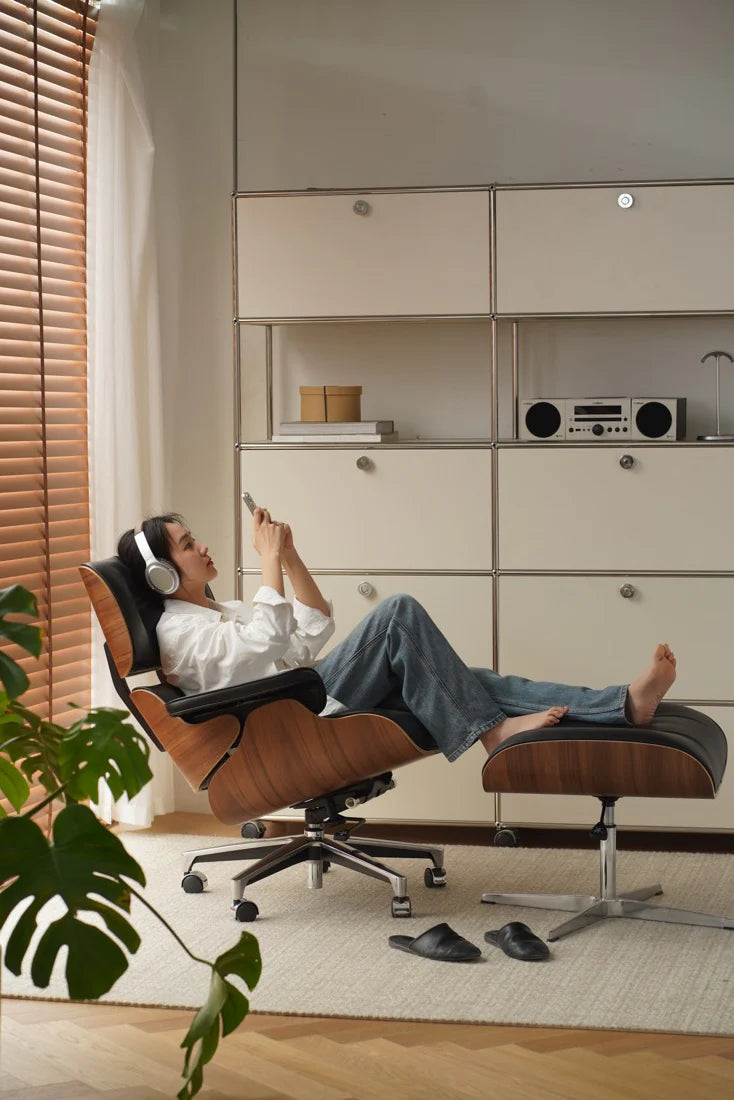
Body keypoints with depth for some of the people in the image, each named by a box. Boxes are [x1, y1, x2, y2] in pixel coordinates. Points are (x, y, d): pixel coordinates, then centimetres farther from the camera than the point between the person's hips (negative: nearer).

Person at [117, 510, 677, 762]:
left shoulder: (222, 610, 28)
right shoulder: (176, 628, -3)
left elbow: (316, 630, 24)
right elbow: (269, 644, -19)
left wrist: (290, 555, 13)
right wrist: (270, 560, -10)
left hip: (315, 692, 9)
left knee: (472, 682, -9)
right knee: (399, 610, -23)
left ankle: (624, 704, -19)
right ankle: (488, 730, -21)